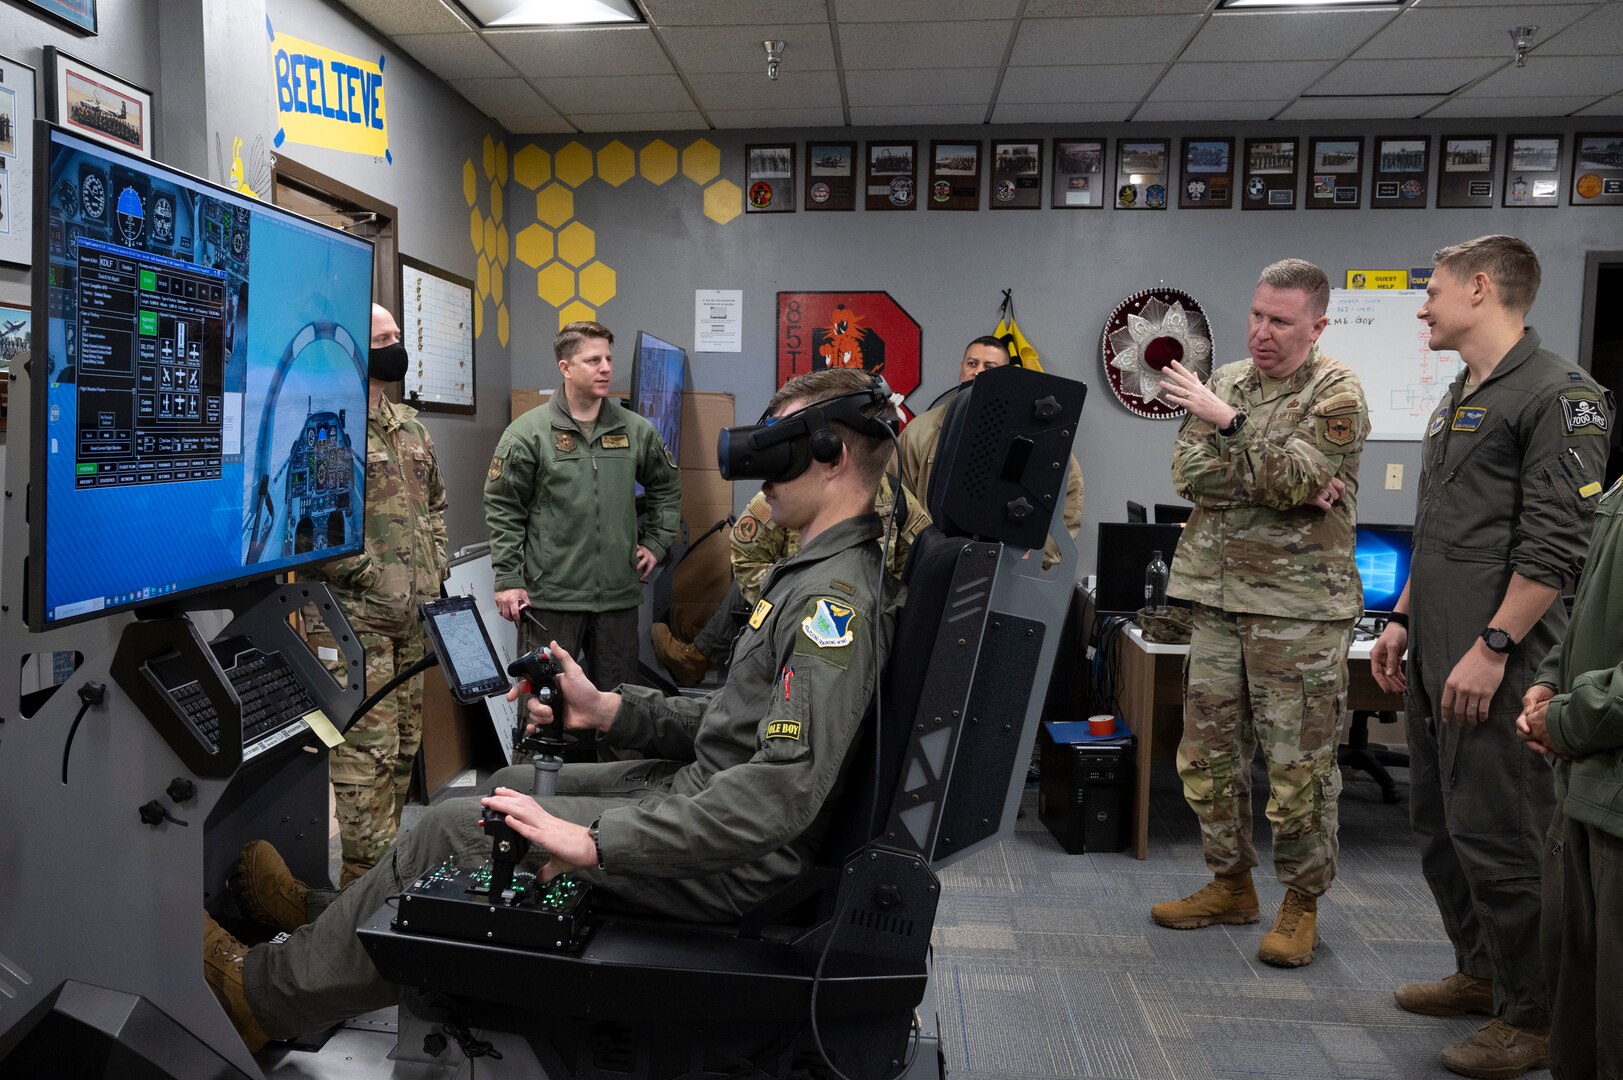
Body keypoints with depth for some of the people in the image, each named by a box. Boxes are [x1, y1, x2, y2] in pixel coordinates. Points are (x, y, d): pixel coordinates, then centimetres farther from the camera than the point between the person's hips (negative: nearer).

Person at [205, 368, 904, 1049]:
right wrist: (609, 709, 4)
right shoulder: (818, 573, 11)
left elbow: (785, 790, -33)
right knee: (512, 784, 16)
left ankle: (269, 992, 16)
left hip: (734, 864, -10)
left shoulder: (836, 595, -24)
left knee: (453, 829, -4)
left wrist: (594, 842, -30)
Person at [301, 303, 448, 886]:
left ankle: (382, 863, 30)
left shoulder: (408, 424, 15)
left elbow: (435, 502, 24)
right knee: (368, 754, -6)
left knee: (404, 746, 15)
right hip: (354, 619, -8)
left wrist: (433, 570, 12)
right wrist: (371, 575, -17)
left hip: (414, 616, 8)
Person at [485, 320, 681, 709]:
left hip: (619, 594, 4)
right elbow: (502, 509, -3)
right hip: (550, 595, -3)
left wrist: (655, 543, 12)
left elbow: (667, 488, 21)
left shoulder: (636, 430, 6)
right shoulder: (528, 432, -4)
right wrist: (508, 579, -7)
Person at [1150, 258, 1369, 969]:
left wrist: (1227, 422, -25)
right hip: (1217, 597, 6)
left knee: (1300, 764, 2)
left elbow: (1295, 479, -19)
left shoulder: (1337, 392, -4)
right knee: (1207, 753, 12)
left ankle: (1302, 903, 20)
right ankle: (1231, 884, 29)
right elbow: (1189, 475, -1)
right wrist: (1278, 483, -13)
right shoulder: (1226, 382, 11)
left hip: (1299, 607, -5)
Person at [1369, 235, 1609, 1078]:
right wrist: (1402, 620, 18)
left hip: (1494, 666, -9)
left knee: (1499, 840, -1)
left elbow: (1557, 544, -17)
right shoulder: (1457, 400, 18)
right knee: (1440, 828, 17)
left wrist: (1492, 647, -19)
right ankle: (1482, 973, 33)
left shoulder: (1557, 394, -11)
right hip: (1432, 659, 9)